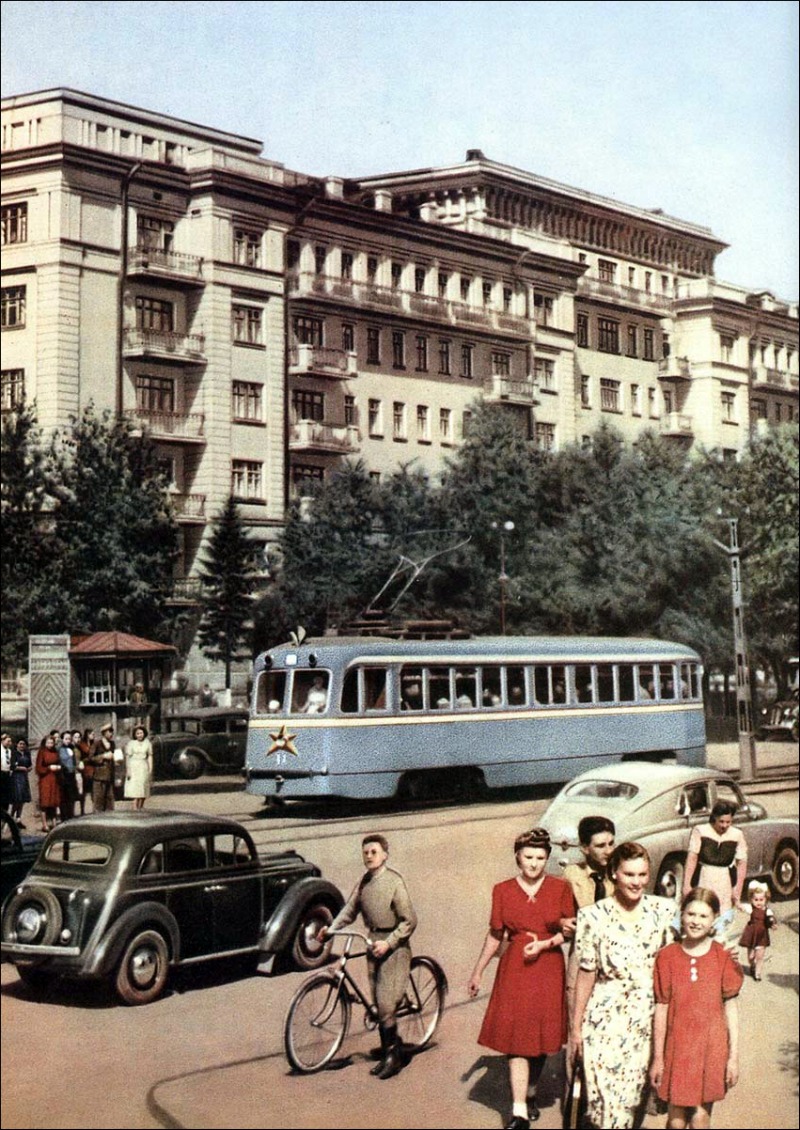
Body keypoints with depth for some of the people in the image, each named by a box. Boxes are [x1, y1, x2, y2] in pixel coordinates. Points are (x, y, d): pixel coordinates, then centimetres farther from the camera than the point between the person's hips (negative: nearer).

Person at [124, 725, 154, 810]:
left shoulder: (147, 743, 8)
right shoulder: (131, 743, -1)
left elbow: (150, 757, 10)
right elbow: (127, 758, -1)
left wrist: (150, 769, 3)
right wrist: (128, 770, -7)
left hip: (144, 768, 3)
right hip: (133, 767, -3)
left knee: (143, 789, 2)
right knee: (135, 788, -9)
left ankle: (141, 807, 8)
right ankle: (135, 808, -12)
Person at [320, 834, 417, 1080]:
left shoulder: (394, 881, -14)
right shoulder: (364, 881, 6)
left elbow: (409, 921, -13)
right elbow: (350, 909, 9)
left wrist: (388, 942, -20)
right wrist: (331, 928, -7)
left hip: (394, 946, -7)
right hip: (374, 945, 7)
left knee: (386, 1003, -11)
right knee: (380, 1004, 10)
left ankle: (393, 1053, 2)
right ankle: (388, 1053, 20)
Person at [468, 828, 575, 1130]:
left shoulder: (560, 889, 0)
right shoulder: (503, 891, 2)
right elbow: (495, 935, 10)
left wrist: (544, 944, -13)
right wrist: (477, 972, 12)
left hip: (549, 969, 0)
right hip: (514, 969, 0)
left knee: (541, 1038, 8)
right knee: (517, 1040, -6)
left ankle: (530, 1093, 31)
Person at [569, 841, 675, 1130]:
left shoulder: (664, 910, 1)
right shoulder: (594, 917, -5)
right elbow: (586, 974, -1)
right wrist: (576, 1027, 1)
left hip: (648, 1017, 2)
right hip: (606, 1019, -2)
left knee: (635, 1094, 9)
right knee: (607, 1097, -5)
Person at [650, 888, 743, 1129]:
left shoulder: (723, 957, -3)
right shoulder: (667, 957, -4)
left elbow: (731, 1008, 0)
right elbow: (661, 1009, -1)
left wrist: (734, 1056, -1)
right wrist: (657, 1057, 1)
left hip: (711, 1048, 0)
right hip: (677, 1047, 0)